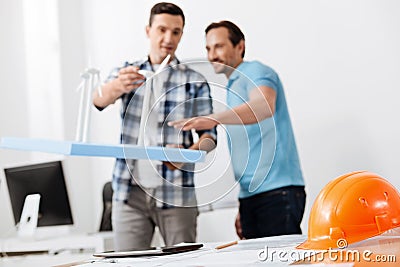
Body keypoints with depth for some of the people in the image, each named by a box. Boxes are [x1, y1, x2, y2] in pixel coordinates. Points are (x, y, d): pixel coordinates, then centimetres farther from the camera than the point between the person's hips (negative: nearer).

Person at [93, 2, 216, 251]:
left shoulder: (195, 82, 6)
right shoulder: (126, 72, 10)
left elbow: (210, 135, 4)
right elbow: (99, 100, -10)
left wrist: (190, 152, -19)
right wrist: (117, 87, -34)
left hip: (176, 193, -1)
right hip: (130, 191, 1)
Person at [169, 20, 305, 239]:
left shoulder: (256, 72, -2)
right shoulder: (232, 89, 24)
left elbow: (264, 106, -27)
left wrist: (214, 119, -40)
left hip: (278, 191, -8)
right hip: (249, 196, 8)